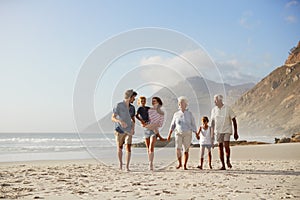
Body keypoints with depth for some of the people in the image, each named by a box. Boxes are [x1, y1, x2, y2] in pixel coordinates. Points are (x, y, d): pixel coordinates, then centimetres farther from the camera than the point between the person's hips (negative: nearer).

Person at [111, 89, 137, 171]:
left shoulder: (132, 108, 5)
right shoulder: (118, 106, -10)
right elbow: (113, 118, -13)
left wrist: (133, 128, 0)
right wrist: (120, 121, -32)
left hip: (128, 130, 3)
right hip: (119, 130, -3)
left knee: (128, 148, -10)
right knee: (119, 148, 9)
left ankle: (127, 166, -4)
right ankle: (120, 163, 30)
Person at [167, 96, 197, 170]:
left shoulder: (189, 114, 2)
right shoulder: (176, 114, 6)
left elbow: (193, 125, 5)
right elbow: (172, 125, 9)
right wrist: (169, 135, 3)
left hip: (187, 134, -1)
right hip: (178, 134, 1)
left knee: (186, 150, -2)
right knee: (178, 148, -15)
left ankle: (185, 165, 8)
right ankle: (179, 163, 4)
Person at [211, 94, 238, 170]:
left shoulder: (227, 108, -6)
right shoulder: (214, 110, 4)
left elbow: (234, 120, -2)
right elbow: (212, 121, 11)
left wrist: (235, 132, -4)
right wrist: (212, 133, 8)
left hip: (227, 130, -3)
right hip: (218, 131, 3)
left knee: (226, 145, -17)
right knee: (220, 147, 0)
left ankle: (228, 160, 9)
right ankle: (223, 165, 6)